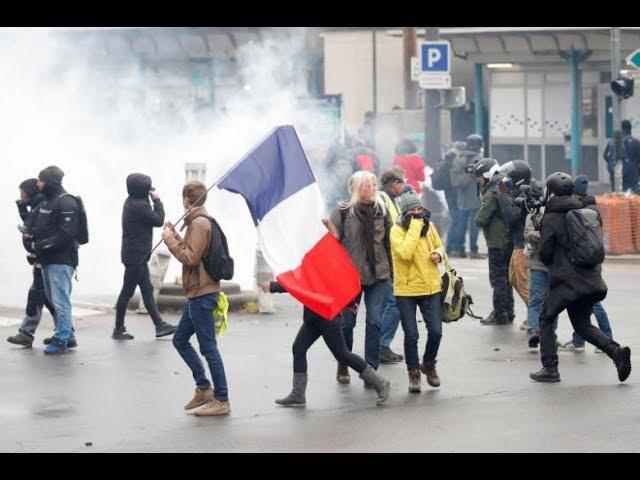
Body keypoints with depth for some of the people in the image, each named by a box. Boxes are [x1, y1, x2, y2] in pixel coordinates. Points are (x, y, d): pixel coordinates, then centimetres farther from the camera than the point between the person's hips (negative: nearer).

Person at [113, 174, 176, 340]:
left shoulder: (132, 202, 9)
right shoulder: (139, 206, -21)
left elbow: (151, 218, 9)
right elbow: (159, 220, -15)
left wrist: (152, 199, 0)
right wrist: (157, 200, -4)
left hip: (137, 256, 10)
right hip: (136, 256, -10)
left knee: (147, 291, 11)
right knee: (127, 291, -1)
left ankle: (160, 325, 16)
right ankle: (118, 330, 6)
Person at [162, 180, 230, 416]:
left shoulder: (199, 223, -15)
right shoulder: (198, 221, 16)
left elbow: (190, 257, -21)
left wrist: (170, 240, -12)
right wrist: (174, 236, 15)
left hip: (201, 294, -11)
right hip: (198, 293, 11)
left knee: (208, 348, -7)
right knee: (180, 339, 17)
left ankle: (221, 401, -3)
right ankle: (203, 388, 19)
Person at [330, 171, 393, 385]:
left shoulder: (381, 210, 7)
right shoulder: (342, 212, -4)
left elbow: (388, 242, 14)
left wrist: (391, 272, 12)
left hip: (379, 275, 2)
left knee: (375, 321, -5)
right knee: (347, 322, 7)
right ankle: (343, 367, 26)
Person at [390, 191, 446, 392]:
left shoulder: (429, 226, 5)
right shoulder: (397, 230, -11)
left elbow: (439, 245, 22)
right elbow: (405, 252, -28)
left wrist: (439, 253, -2)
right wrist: (414, 227, -23)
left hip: (431, 288, 4)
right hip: (406, 290, -4)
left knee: (436, 332, 0)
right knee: (411, 335, 1)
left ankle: (428, 365, 27)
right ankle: (413, 373, 19)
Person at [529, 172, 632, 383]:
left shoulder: (550, 219, -8)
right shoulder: (586, 213, 10)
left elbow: (545, 253, -6)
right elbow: (598, 248, 14)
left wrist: (552, 264, 15)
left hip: (566, 281, -6)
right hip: (592, 281, 6)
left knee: (546, 320, 11)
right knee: (582, 324, 18)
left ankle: (550, 368, 3)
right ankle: (616, 351, -3)